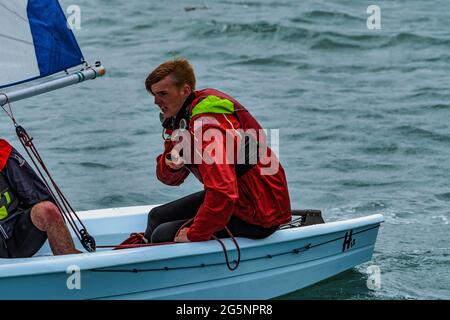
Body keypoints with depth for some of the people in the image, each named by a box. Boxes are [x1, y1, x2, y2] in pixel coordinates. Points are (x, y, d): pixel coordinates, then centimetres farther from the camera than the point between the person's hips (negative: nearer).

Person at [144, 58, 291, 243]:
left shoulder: (207, 124, -26)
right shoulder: (182, 118, 6)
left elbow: (223, 193, -34)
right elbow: (169, 178, 9)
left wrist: (194, 234, -25)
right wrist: (171, 163, -15)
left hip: (257, 217, -10)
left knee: (163, 235, -12)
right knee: (158, 216, 19)